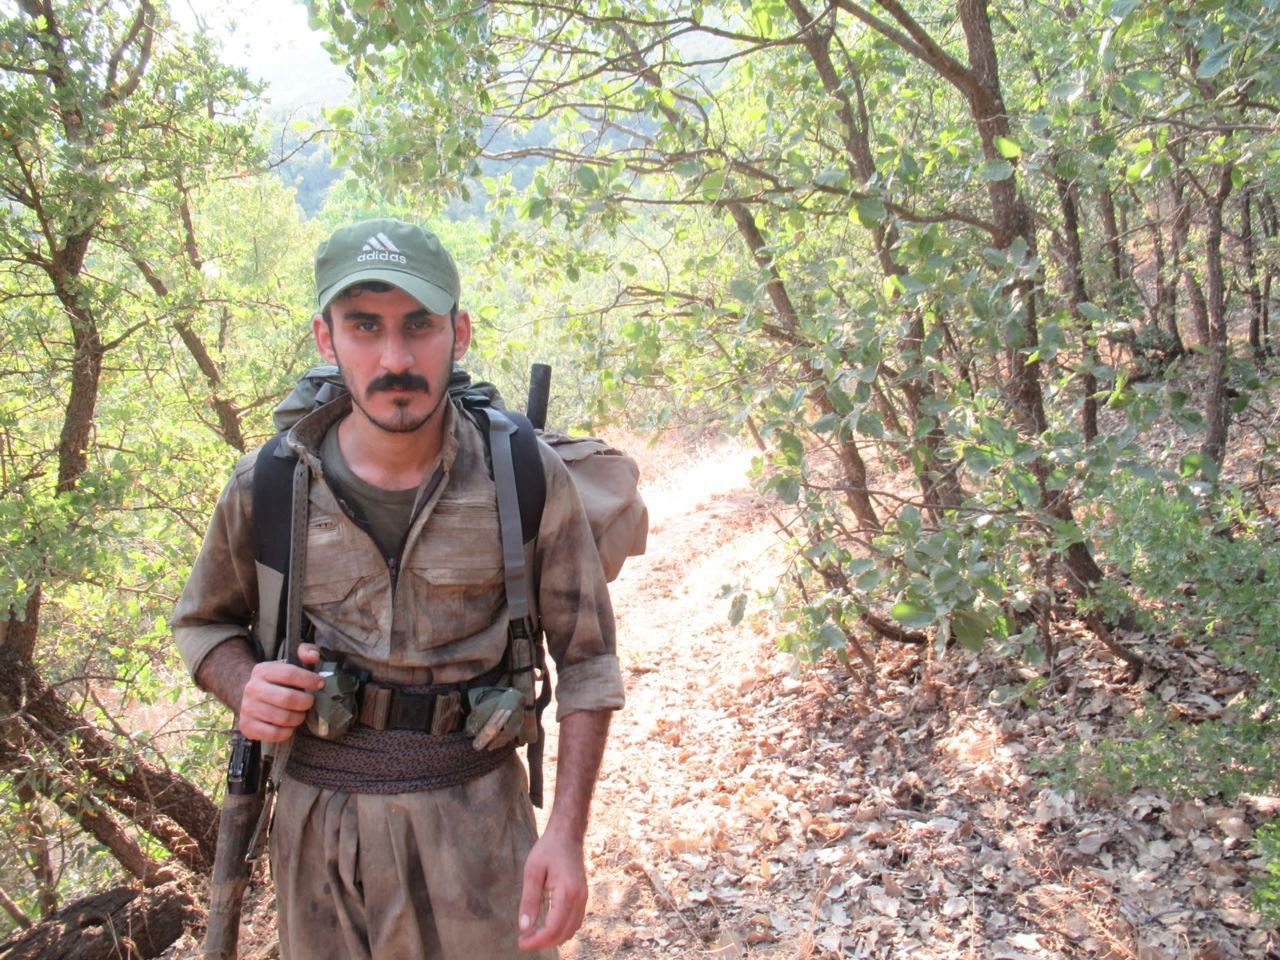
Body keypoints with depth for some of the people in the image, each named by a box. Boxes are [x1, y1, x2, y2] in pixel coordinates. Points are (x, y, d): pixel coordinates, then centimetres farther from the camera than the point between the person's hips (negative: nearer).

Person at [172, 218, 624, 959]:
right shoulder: (266, 488, -7)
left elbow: (586, 658, -4)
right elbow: (204, 622, 11)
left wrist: (567, 834, -10)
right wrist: (245, 687, -12)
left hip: (476, 817, -1)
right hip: (320, 821, 2)